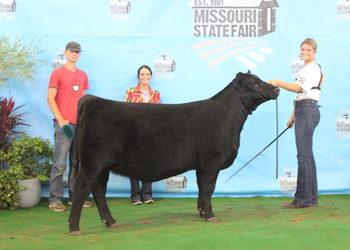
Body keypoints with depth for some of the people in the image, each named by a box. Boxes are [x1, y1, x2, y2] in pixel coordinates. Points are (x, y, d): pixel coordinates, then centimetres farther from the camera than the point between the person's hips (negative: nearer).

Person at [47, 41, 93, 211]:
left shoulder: (83, 75, 17)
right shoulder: (58, 73, 1)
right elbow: (50, 98, -4)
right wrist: (61, 119, -12)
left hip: (80, 125, 6)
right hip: (64, 124, -5)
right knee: (60, 164, -7)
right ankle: (55, 200, -2)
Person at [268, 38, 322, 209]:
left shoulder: (313, 68, -8)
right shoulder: (305, 69, 23)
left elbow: (298, 88, -22)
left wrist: (278, 83, -25)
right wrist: (293, 117, 24)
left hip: (308, 111, -11)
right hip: (302, 111, 11)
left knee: (304, 155, -11)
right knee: (307, 155, 10)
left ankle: (303, 198, -9)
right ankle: (312, 198, 15)